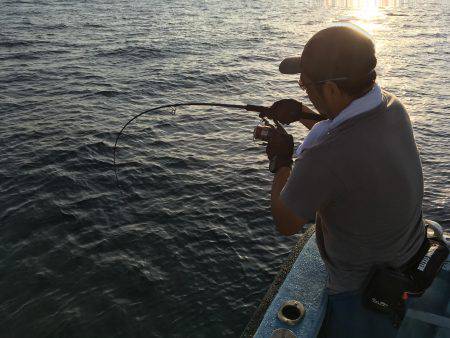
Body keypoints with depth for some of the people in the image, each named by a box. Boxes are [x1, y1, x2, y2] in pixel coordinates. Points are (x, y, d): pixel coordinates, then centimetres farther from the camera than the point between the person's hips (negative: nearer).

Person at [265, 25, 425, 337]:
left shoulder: (323, 158, -40)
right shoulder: (393, 107, -15)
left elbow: (286, 224, -20)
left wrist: (281, 162, -7)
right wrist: (301, 113, 8)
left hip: (363, 289, -7)